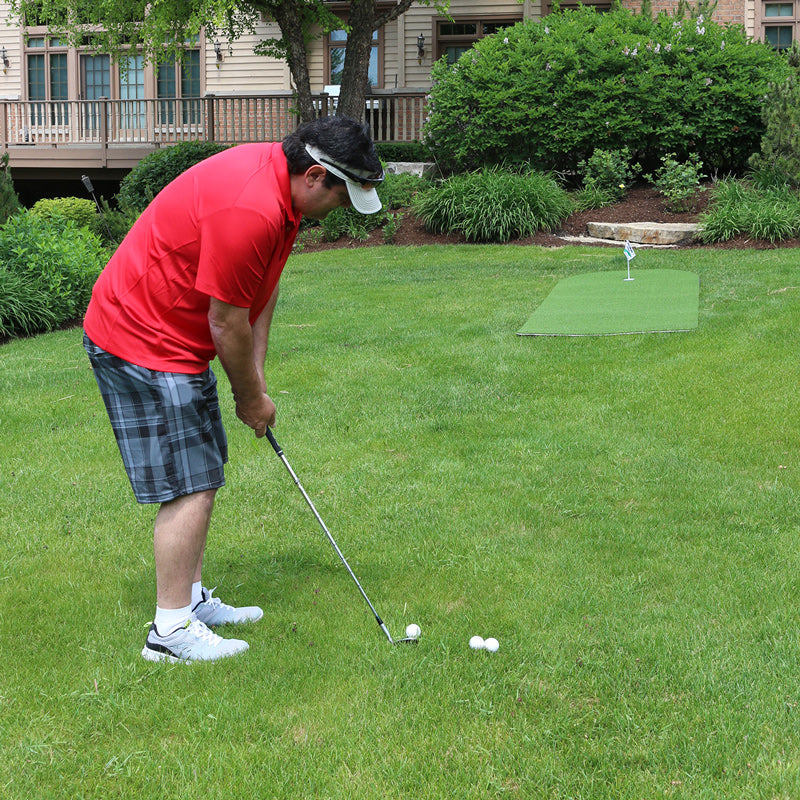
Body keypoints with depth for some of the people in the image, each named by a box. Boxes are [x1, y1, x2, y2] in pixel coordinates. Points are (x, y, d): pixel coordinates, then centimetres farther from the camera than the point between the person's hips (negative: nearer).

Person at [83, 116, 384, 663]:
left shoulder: (281, 184, 3)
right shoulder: (250, 210, -30)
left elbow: (262, 292, 11)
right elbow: (227, 322, -22)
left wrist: (256, 377, 7)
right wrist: (251, 397, -6)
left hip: (173, 340, 11)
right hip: (141, 341, -11)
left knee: (204, 474, 16)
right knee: (190, 486, -9)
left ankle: (192, 599, 26)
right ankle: (171, 630, -1)